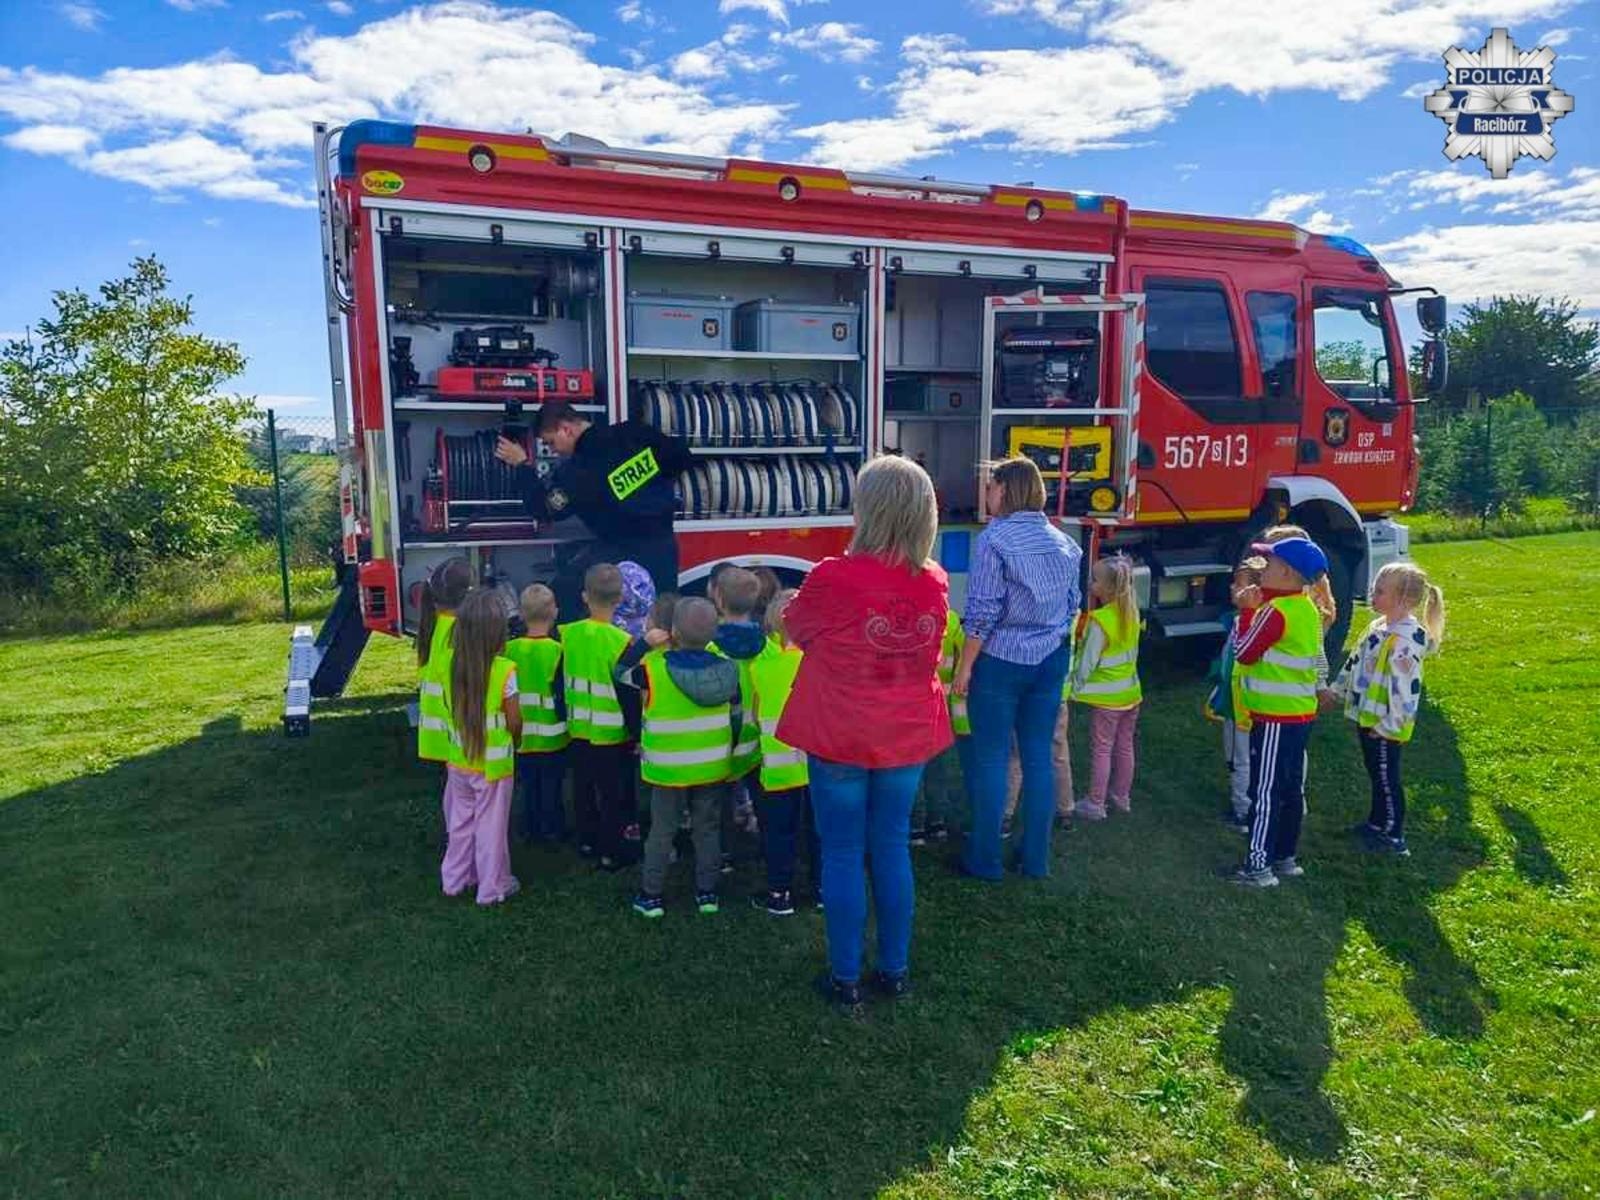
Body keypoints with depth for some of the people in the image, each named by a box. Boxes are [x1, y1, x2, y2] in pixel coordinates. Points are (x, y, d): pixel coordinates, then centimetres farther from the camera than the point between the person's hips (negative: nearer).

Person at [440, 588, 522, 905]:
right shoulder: (504, 671, -22)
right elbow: (514, 722, -13)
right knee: (491, 826, 11)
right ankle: (493, 887, 23)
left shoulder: (452, 662, -11)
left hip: (459, 759, 4)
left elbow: (452, 709, -1)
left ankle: (455, 878, 35)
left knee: (460, 820, 21)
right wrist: (513, 742, 6)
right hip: (493, 763, -4)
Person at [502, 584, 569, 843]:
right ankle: (552, 829, 21)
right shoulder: (556, 651, -18)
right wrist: (566, 721, 1)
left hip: (522, 734, 3)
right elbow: (562, 693, -15)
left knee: (529, 784, 18)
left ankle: (530, 829, 28)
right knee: (551, 784, 12)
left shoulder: (509, 649, -8)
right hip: (552, 734, -3)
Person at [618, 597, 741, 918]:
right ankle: (707, 892, 21)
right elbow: (735, 712, 4)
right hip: (713, 766, 3)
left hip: (669, 768, -2)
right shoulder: (725, 668, -7)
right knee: (708, 828, 14)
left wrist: (644, 643, 3)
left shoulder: (654, 668, -17)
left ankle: (651, 895, 18)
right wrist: (730, 748, 17)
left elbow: (622, 671, 3)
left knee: (662, 830, 10)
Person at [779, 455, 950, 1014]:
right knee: (892, 848, 17)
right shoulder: (935, 582, -6)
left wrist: (789, 607, 21)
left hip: (840, 737, -4)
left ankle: (846, 979, 21)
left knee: (843, 854, 9)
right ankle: (895, 971, 29)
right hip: (907, 736, 4)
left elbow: (797, 629, -2)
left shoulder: (832, 579, -21)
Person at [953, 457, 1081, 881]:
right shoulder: (1062, 541, 7)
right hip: (1052, 659, 6)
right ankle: (1036, 858, 20)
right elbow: (1072, 605, 12)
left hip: (1001, 660, -6)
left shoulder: (994, 538, -13)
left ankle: (984, 859, 12)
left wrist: (964, 666, -8)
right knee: (1039, 756, 11)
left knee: (991, 759, 4)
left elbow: (983, 612, -15)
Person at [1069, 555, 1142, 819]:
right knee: (1124, 747, 16)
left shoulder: (1099, 620, -22)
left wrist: (1075, 686, -4)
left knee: (1101, 751, 3)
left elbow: (1087, 661, -17)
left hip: (1106, 698, -7)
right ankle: (1122, 797, 29)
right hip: (1130, 692, 7)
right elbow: (1132, 652, 9)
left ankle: (1095, 804, 10)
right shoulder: (1131, 613, -1)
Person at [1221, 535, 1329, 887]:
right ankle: (1285, 857, 24)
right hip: (1300, 712, 9)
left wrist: (1248, 611, -6)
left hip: (1275, 716, -9)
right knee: (1291, 787, 15)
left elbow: (1244, 653, -13)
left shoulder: (1276, 610, -18)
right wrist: (1259, 607, 7)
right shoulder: (1306, 609, 10)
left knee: (1266, 790, -4)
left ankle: (1258, 866, 1)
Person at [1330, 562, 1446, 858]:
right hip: (1367, 716, 9)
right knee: (1376, 773, 21)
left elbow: (1404, 684, -26)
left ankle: (1394, 836, 16)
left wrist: (1389, 723, -23)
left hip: (1384, 724, -9)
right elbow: (1356, 660, 18)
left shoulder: (1406, 639, -24)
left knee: (1386, 778, 3)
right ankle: (1376, 823, 36)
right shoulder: (1379, 627, 6)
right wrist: (1337, 689, 24)